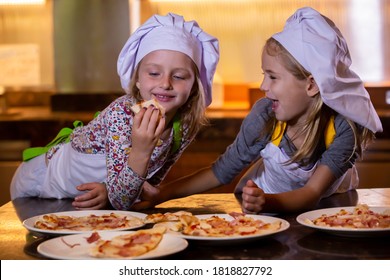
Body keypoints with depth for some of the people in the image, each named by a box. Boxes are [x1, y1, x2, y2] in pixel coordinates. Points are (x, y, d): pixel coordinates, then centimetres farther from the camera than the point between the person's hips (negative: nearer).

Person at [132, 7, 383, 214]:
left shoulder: (345, 126, -28)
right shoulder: (265, 115, -23)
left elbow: (313, 192, -32)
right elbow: (223, 170, -12)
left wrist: (268, 202, -53)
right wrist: (162, 194, -20)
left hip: (326, 205, 0)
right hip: (264, 197, 1)